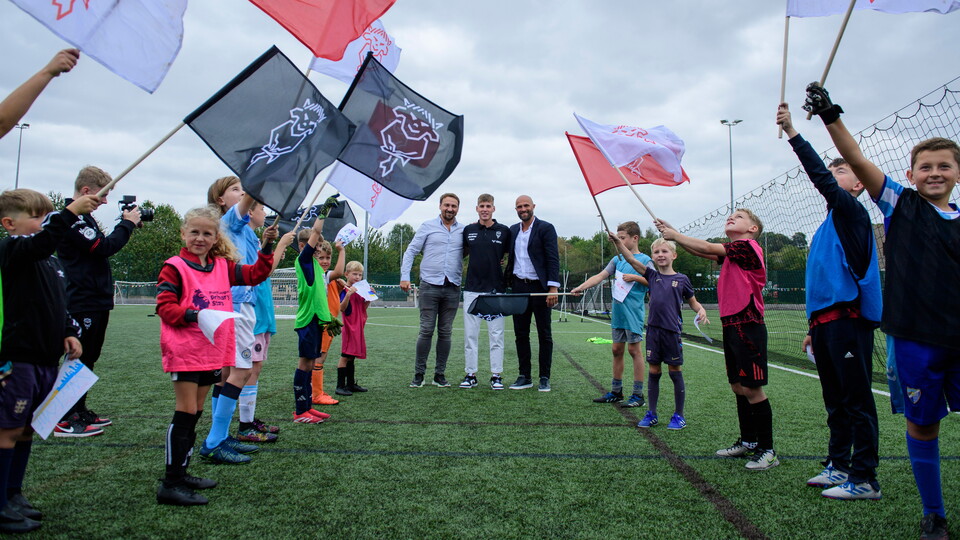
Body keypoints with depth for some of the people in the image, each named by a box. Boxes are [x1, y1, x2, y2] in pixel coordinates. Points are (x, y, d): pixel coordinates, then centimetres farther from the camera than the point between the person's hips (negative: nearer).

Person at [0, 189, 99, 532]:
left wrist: (69, 333, 9)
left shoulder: (50, 260, 16)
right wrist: (71, 211, -42)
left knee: (27, 427, 16)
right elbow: (42, 242, -34)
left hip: (46, 358, 9)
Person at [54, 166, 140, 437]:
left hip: (96, 301, 10)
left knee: (88, 359, 15)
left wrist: (124, 224, 6)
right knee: (78, 359, -4)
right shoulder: (71, 218, -15)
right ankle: (66, 420, 4)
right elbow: (105, 247, -23)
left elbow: (104, 245, 18)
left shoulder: (83, 217, 17)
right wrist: (127, 224, -12)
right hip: (83, 303, -10)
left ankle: (80, 412, 25)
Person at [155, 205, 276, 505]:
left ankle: (181, 473, 26)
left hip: (213, 351, 7)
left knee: (195, 413, 14)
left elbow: (255, 274, 12)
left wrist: (267, 246, 2)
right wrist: (194, 315, -25)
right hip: (185, 351, -7)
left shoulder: (223, 267, 11)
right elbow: (164, 306, -11)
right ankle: (170, 484, 3)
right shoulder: (175, 267, -6)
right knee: (186, 413, -6)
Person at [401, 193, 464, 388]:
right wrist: (405, 276, -4)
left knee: (446, 332, 6)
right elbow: (411, 251, 5)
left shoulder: (464, 231, 11)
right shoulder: (427, 226, 5)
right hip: (430, 285, -2)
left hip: (452, 287, 2)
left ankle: (440, 374, 16)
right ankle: (419, 373, 8)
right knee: (426, 330, -3)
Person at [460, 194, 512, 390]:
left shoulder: (504, 231, 2)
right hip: (472, 288, 2)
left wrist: (504, 263, 3)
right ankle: (470, 374, 14)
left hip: (496, 289, -2)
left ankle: (496, 376, 11)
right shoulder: (468, 230, 7)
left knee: (496, 334, 2)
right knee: (470, 334, 5)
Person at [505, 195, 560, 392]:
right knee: (521, 334, 8)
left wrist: (553, 288, -16)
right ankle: (524, 377, 17)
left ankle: (544, 378, 11)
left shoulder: (545, 228, -4)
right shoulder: (513, 230, 12)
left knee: (544, 335, 4)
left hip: (539, 287, -5)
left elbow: (553, 259, -10)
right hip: (518, 287, 5)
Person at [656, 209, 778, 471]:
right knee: (738, 387, 15)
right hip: (732, 326, 9)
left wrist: (674, 235, -4)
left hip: (747, 326, -9)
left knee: (752, 388, -4)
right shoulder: (732, 252, 17)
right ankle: (748, 441, 28)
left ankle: (767, 450, 6)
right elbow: (703, 252, 11)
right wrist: (673, 234, 2)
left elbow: (706, 248, -13)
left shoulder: (748, 246, -9)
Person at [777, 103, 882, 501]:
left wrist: (793, 133, -20)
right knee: (835, 401, 14)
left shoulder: (852, 212, -2)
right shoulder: (827, 227, 22)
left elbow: (821, 178, -19)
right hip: (825, 320, 9)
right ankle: (838, 466, 24)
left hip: (848, 319, -9)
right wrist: (815, 327, 22)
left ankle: (864, 479, 4)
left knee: (857, 401, -4)